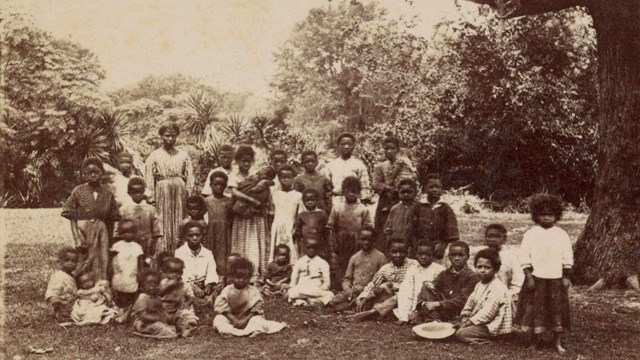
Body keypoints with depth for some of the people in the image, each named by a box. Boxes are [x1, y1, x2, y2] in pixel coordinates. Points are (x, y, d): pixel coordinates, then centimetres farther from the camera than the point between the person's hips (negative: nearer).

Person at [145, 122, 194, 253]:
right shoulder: (154, 155, 4)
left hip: (180, 193, 2)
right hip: (162, 192, -2)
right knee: (163, 226, -2)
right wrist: (150, 197, -6)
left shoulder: (183, 155, 9)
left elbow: (190, 178, 7)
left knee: (178, 226, 3)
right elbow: (149, 178, 1)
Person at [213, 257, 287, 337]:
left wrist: (245, 320, -23)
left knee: (257, 319, -29)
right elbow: (223, 308, -9)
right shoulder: (227, 291, -5)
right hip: (231, 318, 1)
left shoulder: (253, 292, -8)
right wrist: (233, 320, -22)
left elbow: (255, 310, -10)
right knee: (218, 319, -24)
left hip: (247, 318, -1)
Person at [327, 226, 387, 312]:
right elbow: (347, 278, 17)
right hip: (353, 291, 4)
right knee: (333, 301, -20)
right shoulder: (354, 258, 17)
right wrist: (347, 289, -6)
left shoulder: (380, 257, 4)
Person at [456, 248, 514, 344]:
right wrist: (464, 320, -3)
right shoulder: (479, 285, 13)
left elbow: (487, 313, -26)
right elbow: (469, 304, 14)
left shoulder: (498, 288, -20)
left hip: (492, 328, -10)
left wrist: (468, 323, -19)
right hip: (482, 323, 10)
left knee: (461, 333, -23)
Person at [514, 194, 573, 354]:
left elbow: (567, 258, 5)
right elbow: (524, 256, -5)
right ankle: (535, 341, 18)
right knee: (534, 310, 3)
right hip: (536, 279, -1)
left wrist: (566, 277, 0)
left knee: (557, 310, 7)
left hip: (556, 279, 1)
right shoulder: (530, 234, -2)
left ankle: (557, 341, 21)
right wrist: (528, 276, -10)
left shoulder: (562, 235, 3)